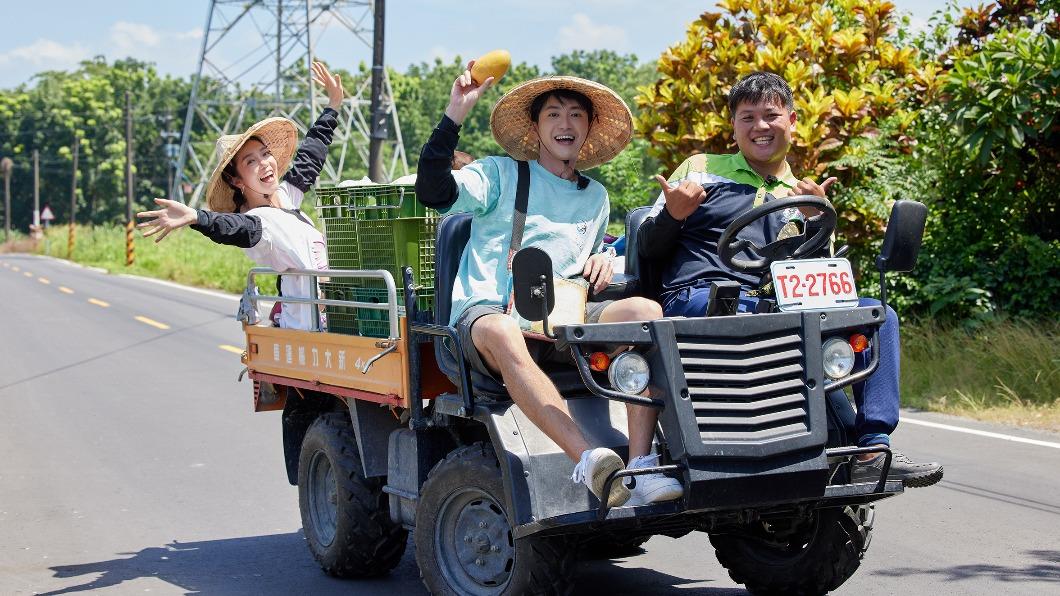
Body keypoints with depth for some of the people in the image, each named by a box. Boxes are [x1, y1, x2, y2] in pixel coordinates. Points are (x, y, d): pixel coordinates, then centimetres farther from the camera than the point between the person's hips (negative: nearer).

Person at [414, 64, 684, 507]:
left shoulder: (596, 197, 25)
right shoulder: (501, 174, 10)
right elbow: (433, 191, -7)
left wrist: (602, 260, 11)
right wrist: (455, 115, -12)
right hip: (486, 312, -4)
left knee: (645, 311, -24)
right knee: (503, 335, -43)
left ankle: (641, 469, -36)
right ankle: (587, 462, -56)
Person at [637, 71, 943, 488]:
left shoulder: (804, 195, 23)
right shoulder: (700, 170, 17)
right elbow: (648, 247, 12)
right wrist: (672, 215, -9)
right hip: (694, 300, -4)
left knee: (877, 314, -16)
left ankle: (874, 450, -26)